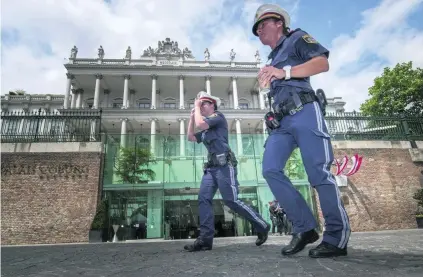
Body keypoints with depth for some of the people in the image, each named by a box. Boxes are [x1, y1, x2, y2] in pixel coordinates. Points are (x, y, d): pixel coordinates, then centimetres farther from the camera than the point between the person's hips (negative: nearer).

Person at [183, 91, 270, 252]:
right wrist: (192, 116, 23)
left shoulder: (218, 116, 3)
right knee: (203, 199, -6)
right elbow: (190, 137, 26)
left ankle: (262, 227, 2)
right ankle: (205, 239, -8)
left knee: (231, 200, -13)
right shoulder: (206, 130, 27)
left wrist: (197, 107, 4)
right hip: (211, 166, 9)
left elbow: (200, 124, -12)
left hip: (224, 164, -9)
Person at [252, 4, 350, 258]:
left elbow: (323, 63, -6)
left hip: (304, 113, -7)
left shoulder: (296, 38, 12)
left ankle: (338, 239, 0)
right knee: (271, 169, -12)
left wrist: (285, 72, -15)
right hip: (281, 120, 7)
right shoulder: (274, 60, 33)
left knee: (319, 174, -12)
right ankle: (305, 228, -5)